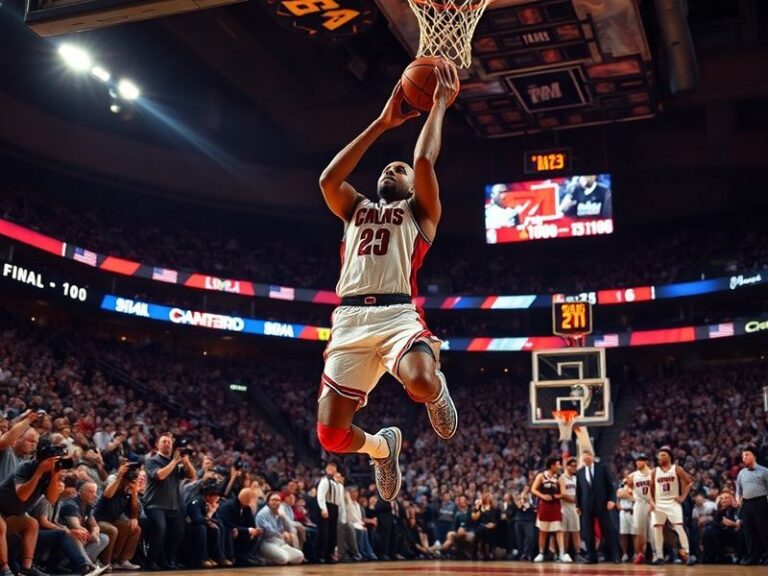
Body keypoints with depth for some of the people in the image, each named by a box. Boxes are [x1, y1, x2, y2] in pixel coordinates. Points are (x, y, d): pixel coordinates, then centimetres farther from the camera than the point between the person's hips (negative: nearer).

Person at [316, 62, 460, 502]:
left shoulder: (420, 210, 19)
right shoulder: (356, 209, 30)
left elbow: (424, 161, 1)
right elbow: (329, 178, 11)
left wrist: (441, 104, 13)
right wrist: (383, 123, 16)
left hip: (398, 314, -3)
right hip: (350, 319, 4)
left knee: (422, 384, -37)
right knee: (331, 434, -9)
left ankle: (439, 391, 5)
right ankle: (381, 447, 29)